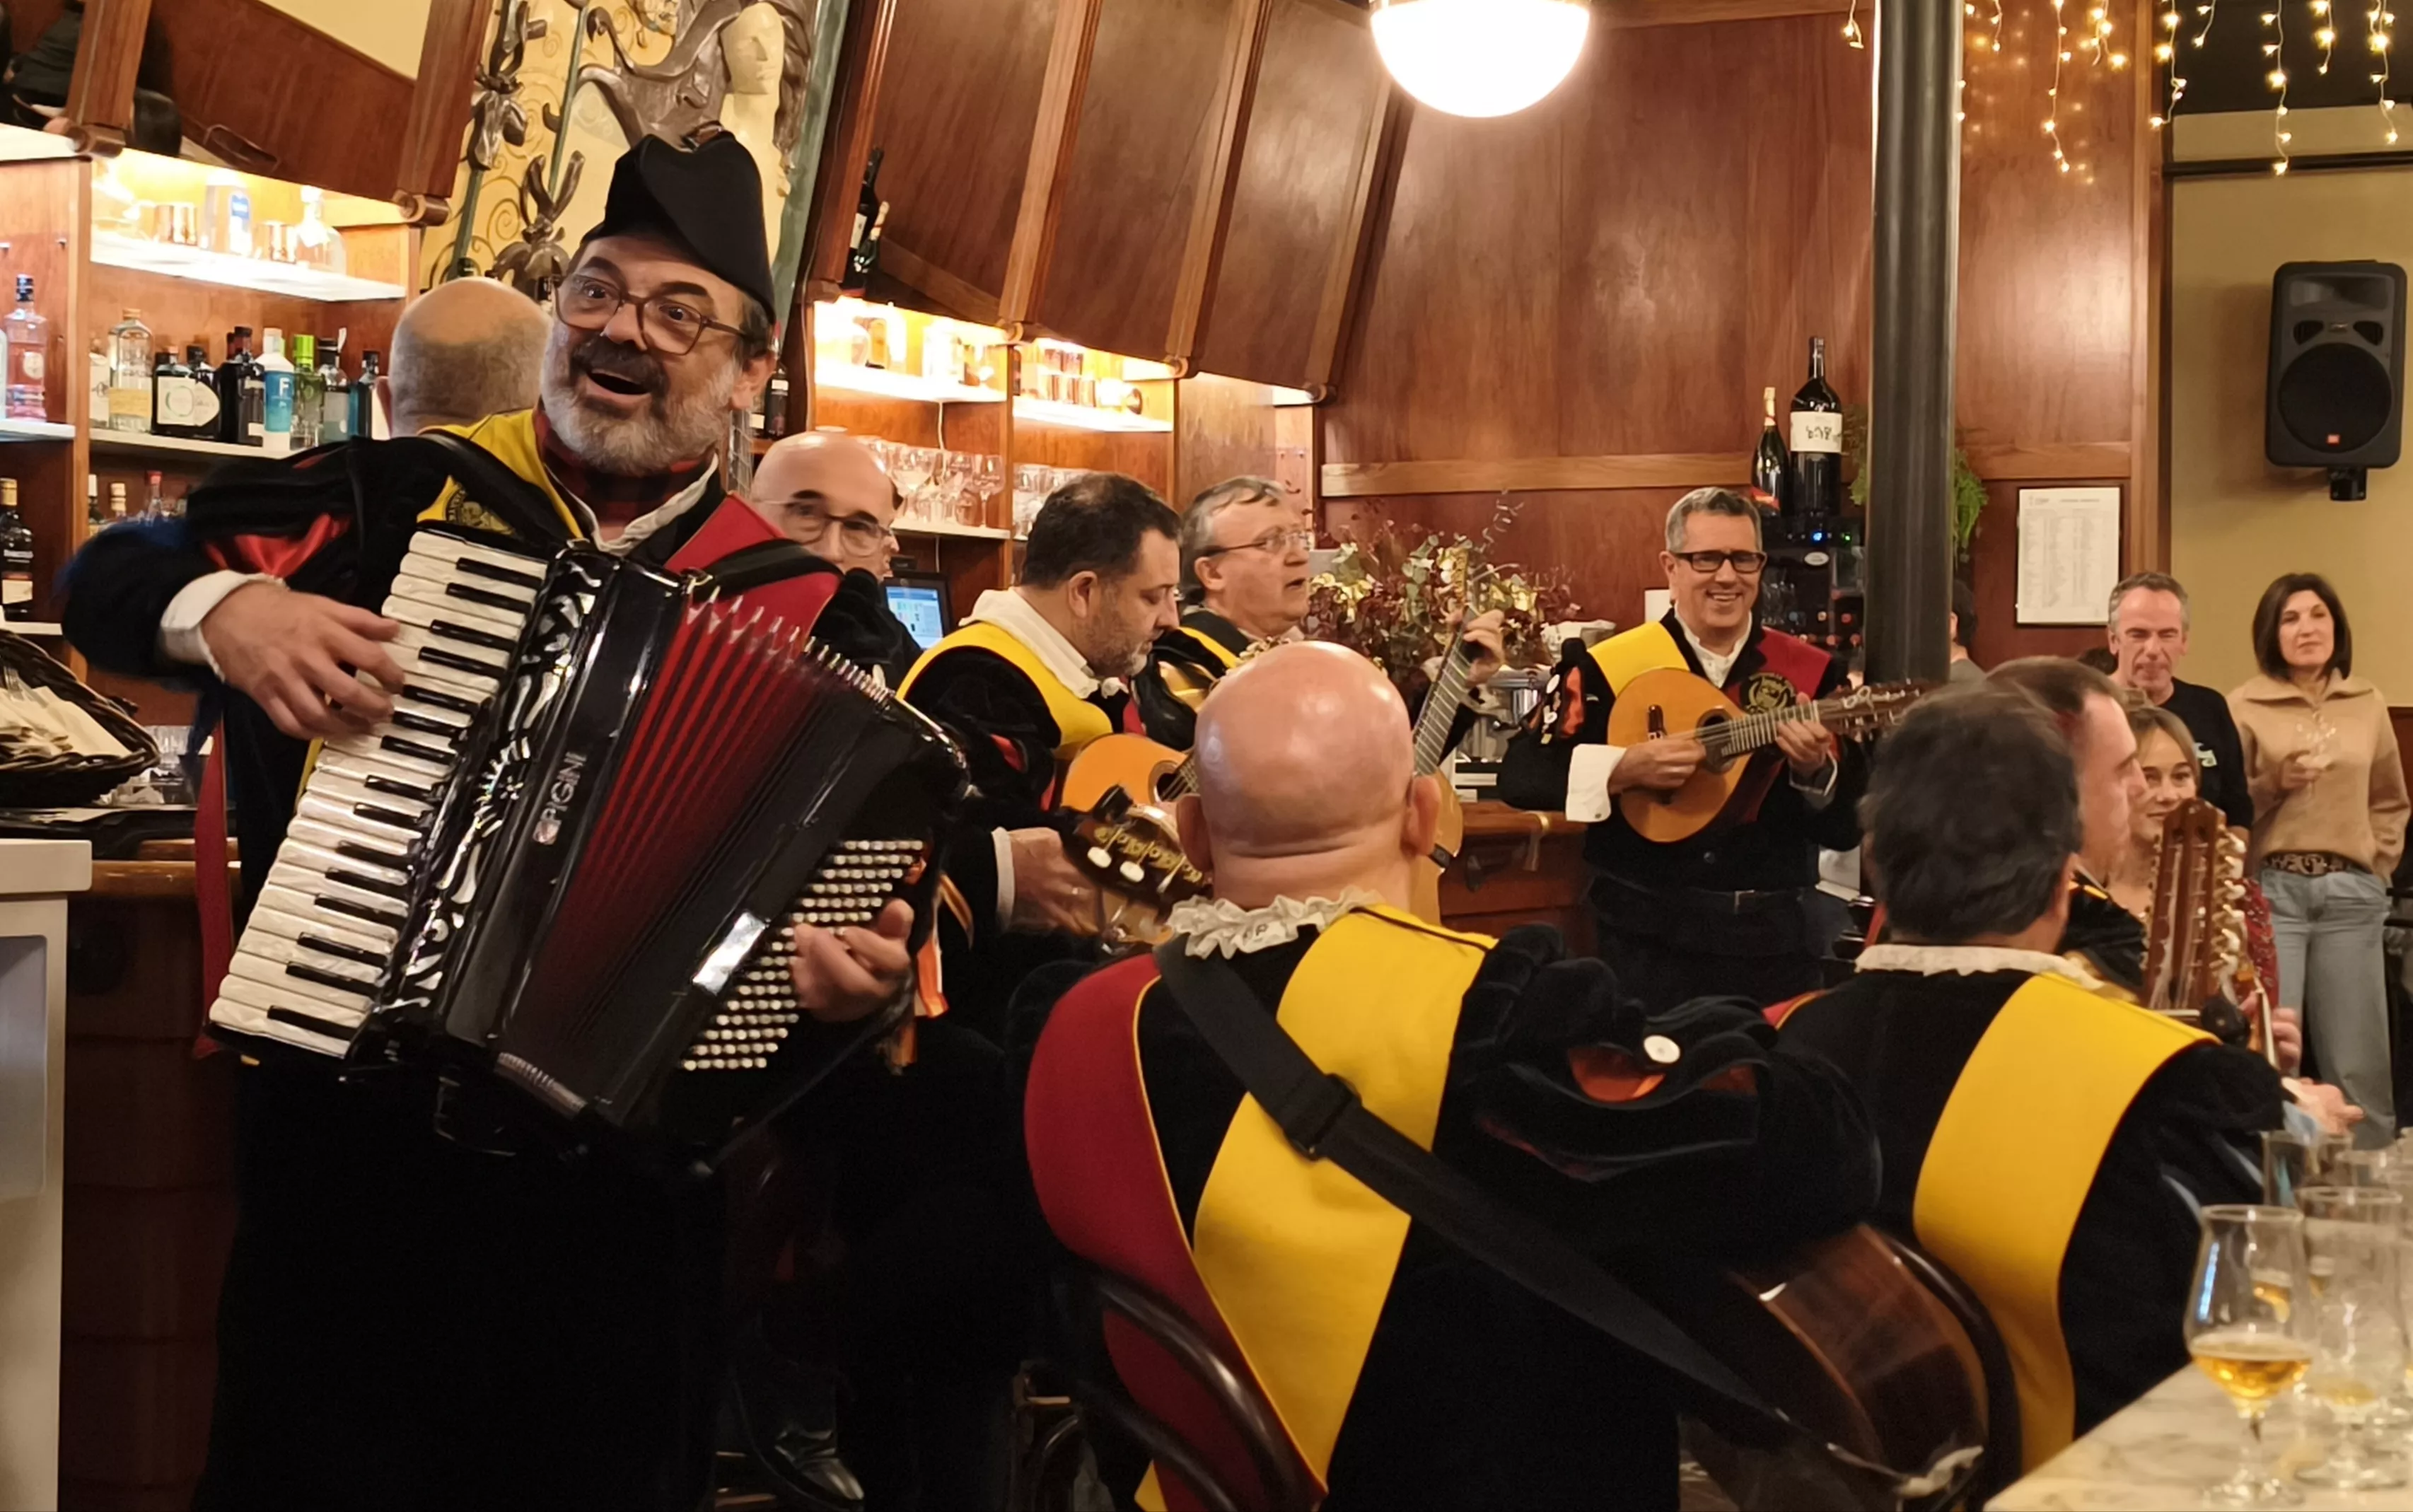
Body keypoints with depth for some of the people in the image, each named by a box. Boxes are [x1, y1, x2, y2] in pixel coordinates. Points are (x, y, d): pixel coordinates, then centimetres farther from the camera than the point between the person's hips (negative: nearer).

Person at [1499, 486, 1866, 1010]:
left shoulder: (1811, 673, 2)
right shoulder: (1611, 667, -4)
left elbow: (1848, 829, 1)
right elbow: (1520, 774, -8)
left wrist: (1815, 771, -19)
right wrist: (1626, 769, -20)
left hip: (1773, 940, 2)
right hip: (1649, 939, -2)